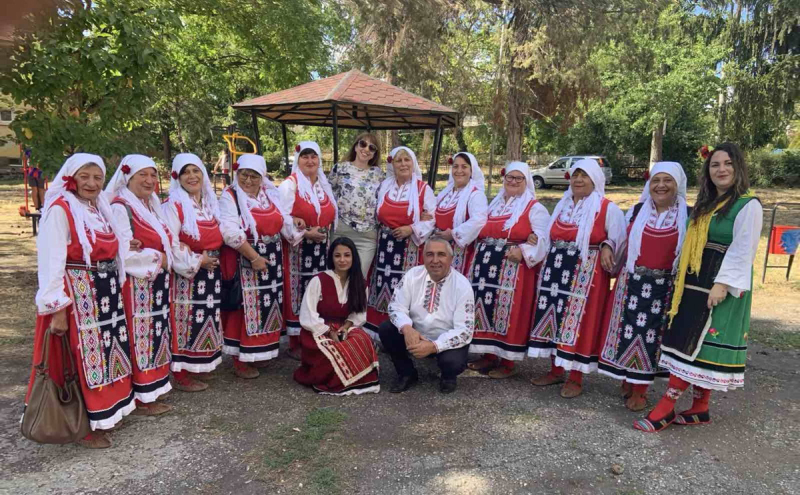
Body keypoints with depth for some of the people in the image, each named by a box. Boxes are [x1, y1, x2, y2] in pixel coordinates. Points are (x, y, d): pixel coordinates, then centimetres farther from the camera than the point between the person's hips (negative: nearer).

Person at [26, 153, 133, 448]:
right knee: (82, 358, 1)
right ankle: (83, 427, 15)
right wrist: (58, 309, -19)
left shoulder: (100, 208, 11)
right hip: (77, 295, -8)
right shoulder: (60, 209, -13)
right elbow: (52, 262, -17)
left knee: (106, 351, 15)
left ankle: (106, 412, 30)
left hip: (105, 292, 8)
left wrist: (114, 289, 17)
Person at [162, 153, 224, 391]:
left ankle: (201, 365, 26)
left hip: (210, 270, 7)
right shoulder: (173, 205, -9)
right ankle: (183, 373, 5)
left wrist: (215, 258, 6)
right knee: (186, 321, -4)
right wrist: (197, 261, -14)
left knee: (207, 318, 13)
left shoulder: (211, 202, 12)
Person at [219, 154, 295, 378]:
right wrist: (254, 257, -20)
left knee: (266, 307, 13)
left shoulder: (271, 194, 8)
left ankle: (260, 350, 28)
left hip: (271, 261, 6)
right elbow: (231, 232, -20)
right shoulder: (230, 196, -10)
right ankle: (240, 360, 8)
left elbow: (285, 223, 9)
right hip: (244, 262, -6)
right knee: (246, 308, -2)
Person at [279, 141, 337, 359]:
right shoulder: (289, 185, -6)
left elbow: (332, 216, 21)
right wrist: (305, 234, -17)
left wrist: (326, 234, 6)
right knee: (297, 295, -3)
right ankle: (295, 344, 7)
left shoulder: (325, 185, 14)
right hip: (298, 250, -6)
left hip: (321, 250, 6)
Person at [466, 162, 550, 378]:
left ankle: (507, 362, 7)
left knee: (509, 312, -4)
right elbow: (482, 231, 23)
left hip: (513, 269, -6)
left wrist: (523, 251, -25)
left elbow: (543, 239, -10)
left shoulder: (535, 208, 0)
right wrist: (482, 253, 6)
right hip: (487, 265, 6)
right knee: (485, 309, 9)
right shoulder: (494, 204, 19)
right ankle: (488, 355, 22)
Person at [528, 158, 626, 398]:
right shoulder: (562, 205, 16)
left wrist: (607, 248, -20)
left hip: (586, 273, -6)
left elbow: (619, 239, -4)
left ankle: (575, 378, 9)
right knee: (554, 318, 8)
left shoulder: (608, 208, -2)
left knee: (579, 322, -4)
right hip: (556, 270, 6)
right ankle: (555, 371, 22)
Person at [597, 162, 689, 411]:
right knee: (627, 331, 4)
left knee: (651, 336, 4)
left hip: (665, 287, -2)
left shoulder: (688, 216, 0)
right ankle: (627, 382, 22)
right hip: (633, 283, 2)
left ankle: (639, 390, 17)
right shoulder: (637, 211, 7)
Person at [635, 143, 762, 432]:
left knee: (696, 345, -6)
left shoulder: (748, 205, -9)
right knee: (694, 346, 9)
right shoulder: (706, 205, 16)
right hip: (696, 284, 8)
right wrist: (682, 279, 14)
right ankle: (700, 409, 18)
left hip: (722, 286, -8)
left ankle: (666, 407, -3)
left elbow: (742, 251, -16)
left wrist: (723, 284, -23)